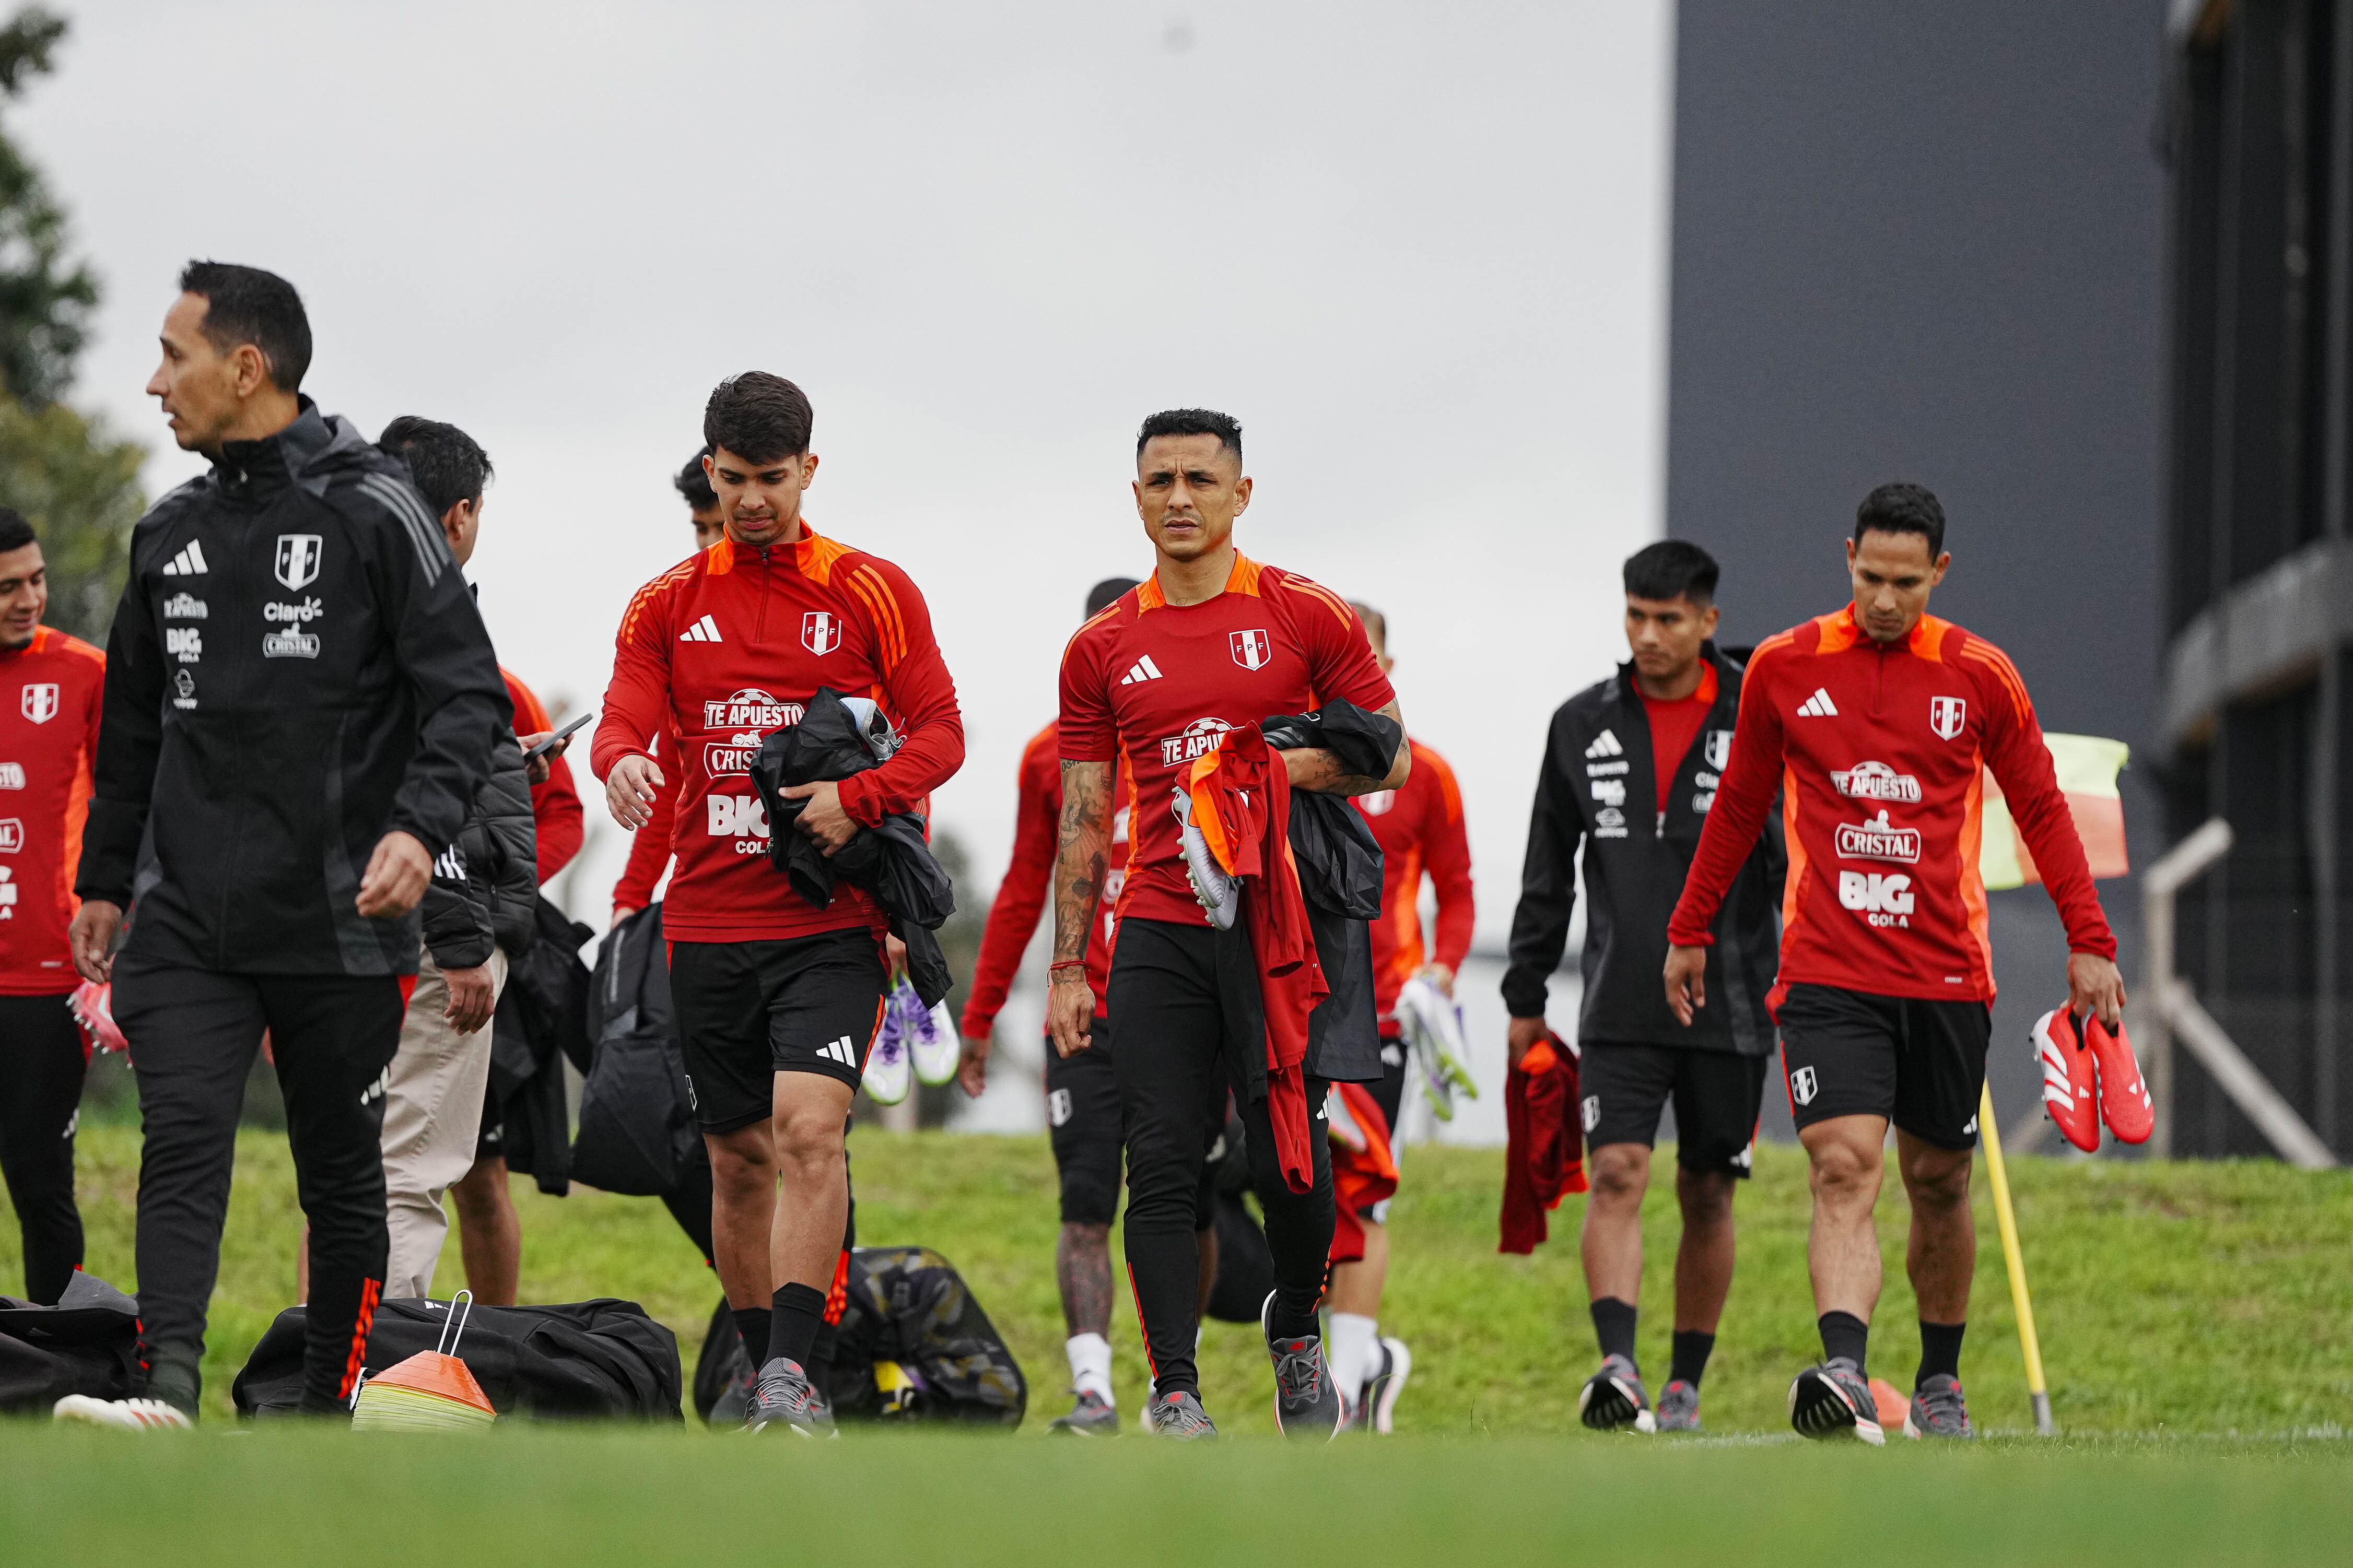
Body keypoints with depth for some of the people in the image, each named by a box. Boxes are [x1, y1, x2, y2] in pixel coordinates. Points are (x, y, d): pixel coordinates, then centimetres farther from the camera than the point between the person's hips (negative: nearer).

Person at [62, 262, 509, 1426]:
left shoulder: (373, 514, -5)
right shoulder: (171, 534, 13)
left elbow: (467, 696, -8)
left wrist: (419, 827, -23)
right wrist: (105, 880, 24)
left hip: (337, 924, -4)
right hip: (187, 923, 4)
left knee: (342, 1172, 6)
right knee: (182, 1141, -14)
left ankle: (334, 1415, 15)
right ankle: (168, 1389, -27)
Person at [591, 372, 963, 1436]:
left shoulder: (872, 593, 4)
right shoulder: (667, 605, 9)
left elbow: (940, 733, 2)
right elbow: (622, 719, -1)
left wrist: (858, 798, -17)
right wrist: (623, 759, -27)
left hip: (831, 920, -3)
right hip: (709, 919, 3)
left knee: (809, 1128, -20)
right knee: (739, 1158, 8)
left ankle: (793, 1369, -24)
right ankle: (764, 1371, 20)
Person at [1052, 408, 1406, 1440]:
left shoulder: (1305, 618, 3)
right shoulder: (1102, 649, 10)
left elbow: (1390, 756, 4)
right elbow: (1083, 821, 12)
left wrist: (1272, 770, -13)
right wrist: (1068, 971, 6)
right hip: (1158, 934, 2)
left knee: (1288, 1160, -5)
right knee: (1163, 1168, -6)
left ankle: (1296, 1328, 23)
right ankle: (1175, 1390, -4)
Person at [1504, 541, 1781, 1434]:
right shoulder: (1583, 725, 6)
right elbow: (1548, 872, 13)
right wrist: (1526, 998, 12)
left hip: (1729, 1007, -1)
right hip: (1620, 1008, 1)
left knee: (1707, 1195, 7)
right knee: (1616, 1175, -15)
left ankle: (1685, 1388, 17)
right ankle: (1618, 1370, -24)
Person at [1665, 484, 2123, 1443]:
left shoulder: (1980, 677, 3)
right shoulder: (1784, 669, 3)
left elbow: (2041, 810, 10)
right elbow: (1738, 807, 16)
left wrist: (2088, 942, 4)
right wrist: (1690, 931, 19)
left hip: (1946, 977, 1)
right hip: (1826, 975, -1)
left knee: (1938, 1184, 10)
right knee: (1843, 1170, -18)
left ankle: (1940, 1383, 27)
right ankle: (1844, 1374, -32)